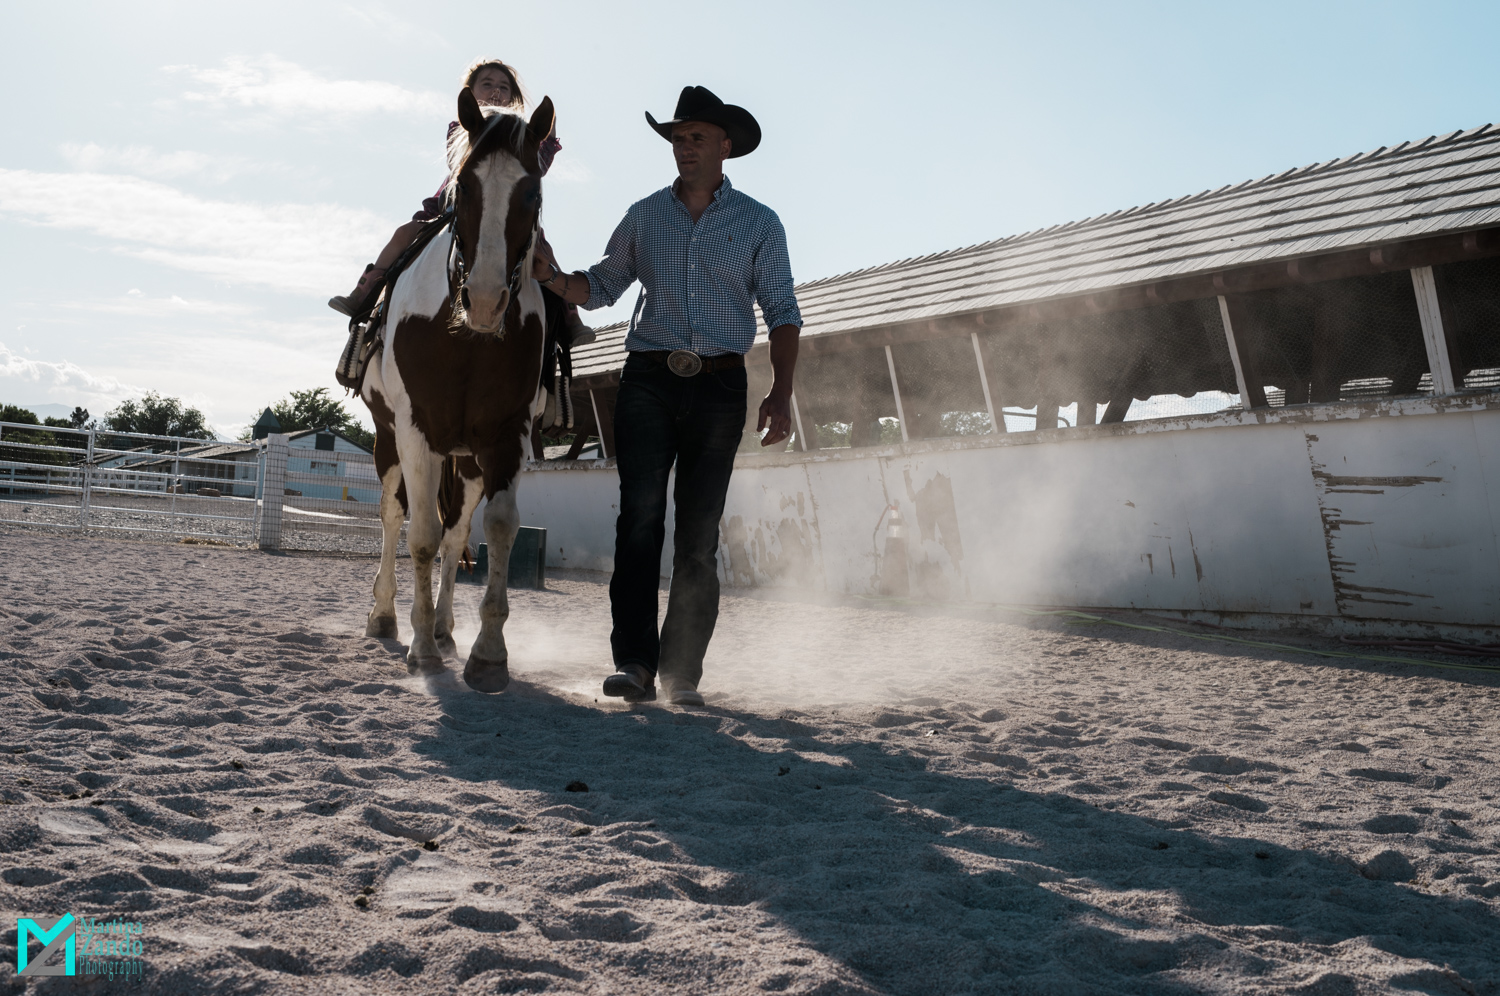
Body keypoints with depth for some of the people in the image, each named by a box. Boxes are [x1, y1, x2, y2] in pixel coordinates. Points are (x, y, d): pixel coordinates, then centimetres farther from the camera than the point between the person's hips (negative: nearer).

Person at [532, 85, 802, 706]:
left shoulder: (759, 223, 9)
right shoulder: (644, 216, 13)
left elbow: (782, 312, 4)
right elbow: (601, 288, 18)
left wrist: (781, 392, -9)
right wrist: (552, 277, -4)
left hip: (719, 387, -1)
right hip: (648, 382, 1)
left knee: (700, 533, 1)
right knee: (640, 517, -11)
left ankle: (682, 673, 8)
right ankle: (634, 663, -9)